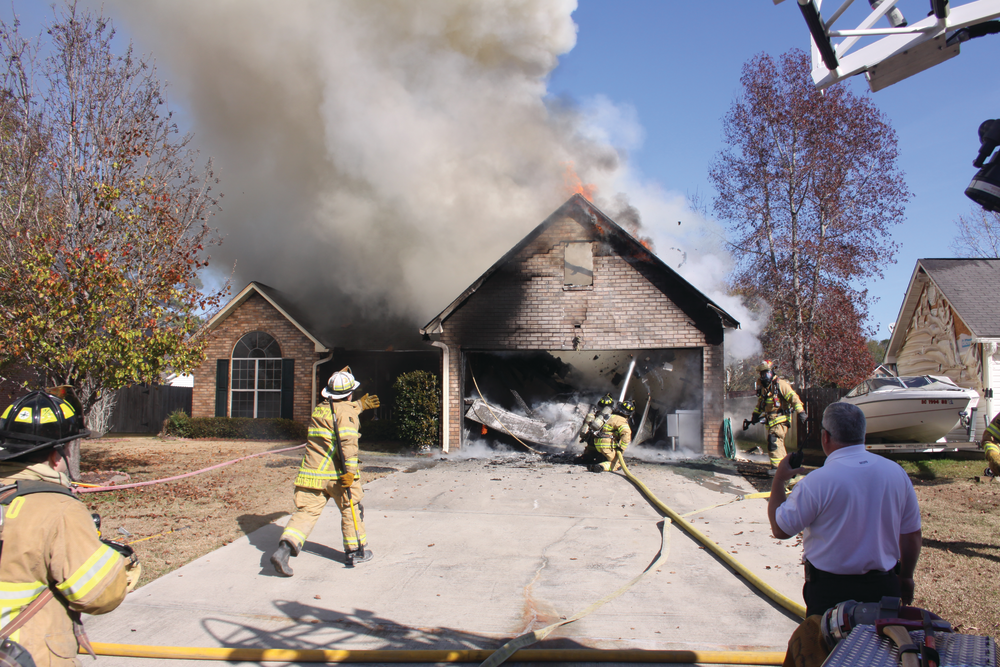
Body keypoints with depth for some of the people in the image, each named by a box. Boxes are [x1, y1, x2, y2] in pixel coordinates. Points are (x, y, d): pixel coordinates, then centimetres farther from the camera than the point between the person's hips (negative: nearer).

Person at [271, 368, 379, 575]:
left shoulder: (320, 409, 16)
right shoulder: (346, 411, -7)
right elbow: (348, 440, -21)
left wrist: (359, 405, 47)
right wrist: (350, 470, -25)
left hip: (311, 472, 6)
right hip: (336, 473, -6)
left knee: (306, 512, 2)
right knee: (351, 509, 13)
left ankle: (284, 548, -18)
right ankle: (356, 551, 23)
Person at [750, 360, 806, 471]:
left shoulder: (780, 384, -9)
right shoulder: (762, 386, 14)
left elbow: (794, 398, -12)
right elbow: (760, 403, 27)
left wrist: (801, 412, -17)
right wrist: (755, 415, 18)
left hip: (780, 419, -8)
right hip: (770, 420, 8)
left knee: (774, 440, -19)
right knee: (778, 444, 14)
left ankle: (776, 466, -16)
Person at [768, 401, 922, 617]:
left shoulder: (817, 481, -18)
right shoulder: (896, 472, -2)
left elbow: (780, 529, -7)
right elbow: (912, 535, 7)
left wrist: (779, 480, 4)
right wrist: (905, 577, 22)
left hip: (830, 590, -4)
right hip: (884, 587, 5)